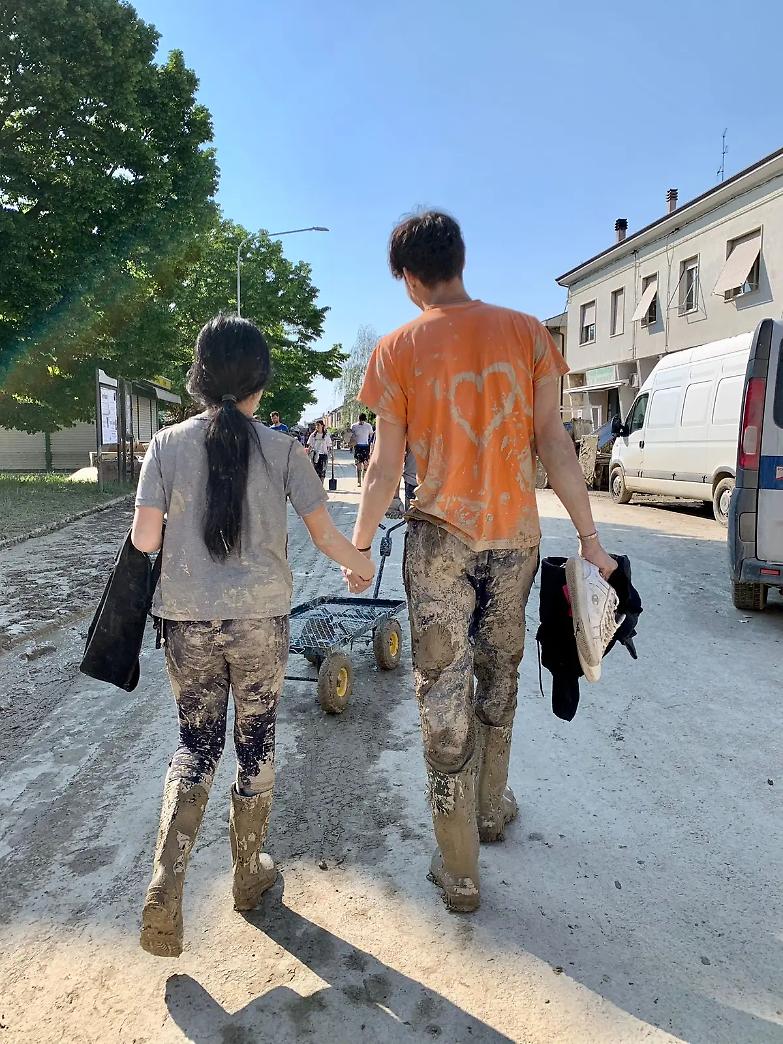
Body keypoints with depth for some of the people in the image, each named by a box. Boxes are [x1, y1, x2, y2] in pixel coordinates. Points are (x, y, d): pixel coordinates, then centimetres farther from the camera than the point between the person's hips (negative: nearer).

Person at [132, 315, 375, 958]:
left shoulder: (168, 445, -2)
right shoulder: (282, 450, -5)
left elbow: (144, 539, -6)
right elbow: (326, 536, -3)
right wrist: (362, 566, 16)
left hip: (188, 622, 1)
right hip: (261, 621, -1)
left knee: (196, 746, 16)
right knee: (256, 745, 15)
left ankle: (166, 883, 5)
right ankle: (250, 875, 32)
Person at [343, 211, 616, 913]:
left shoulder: (397, 349, -3)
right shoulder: (524, 332, 1)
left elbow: (386, 464, -4)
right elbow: (554, 444, -3)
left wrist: (359, 545, 8)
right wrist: (590, 537, 2)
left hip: (441, 538, -2)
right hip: (515, 538, 3)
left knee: (444, 695, 5)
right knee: (499, 681, 21)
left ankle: (458, 870, 14)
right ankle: (492, 809, 40)